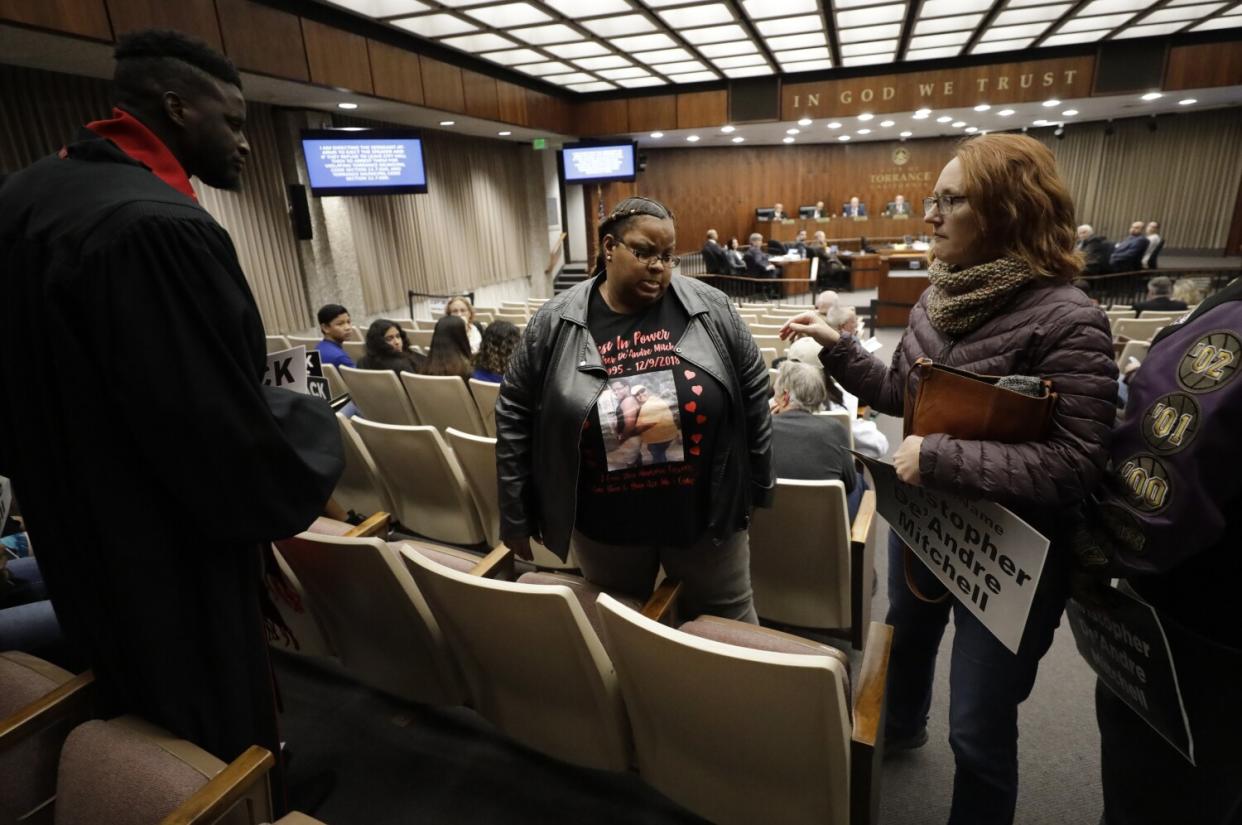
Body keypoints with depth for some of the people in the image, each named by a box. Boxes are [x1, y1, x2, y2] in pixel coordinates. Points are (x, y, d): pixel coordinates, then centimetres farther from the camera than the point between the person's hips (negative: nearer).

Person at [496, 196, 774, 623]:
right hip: (605, 522, 1)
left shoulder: (710, 308, -6)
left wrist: (759, 483, 4)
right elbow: (515, 415, -2)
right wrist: (516, 514, 0)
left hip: (706, 511, 0)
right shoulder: (555, 323, -7)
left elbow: (753, 392, 1)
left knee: (728, 624, 17)